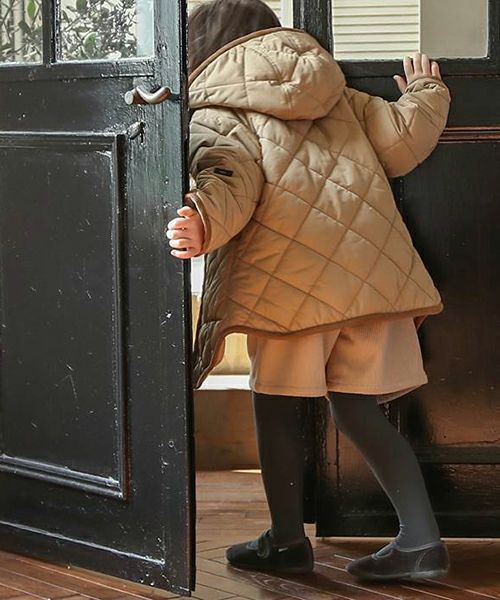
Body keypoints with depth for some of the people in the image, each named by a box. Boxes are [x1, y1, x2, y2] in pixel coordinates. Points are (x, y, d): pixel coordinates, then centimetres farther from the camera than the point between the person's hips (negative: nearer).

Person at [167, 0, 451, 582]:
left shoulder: (218, 117, 4)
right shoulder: (336, 96, 21)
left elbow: (230, 182, -15)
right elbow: (403, 142, 18)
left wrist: (202, 223, -35)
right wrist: (425, 92, 38)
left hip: (294, 275, -6)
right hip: (375, 271, 6)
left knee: (277, 404, 11)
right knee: (359, 410, 12)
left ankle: (288, 540, 17)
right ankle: (421, 539, 5)